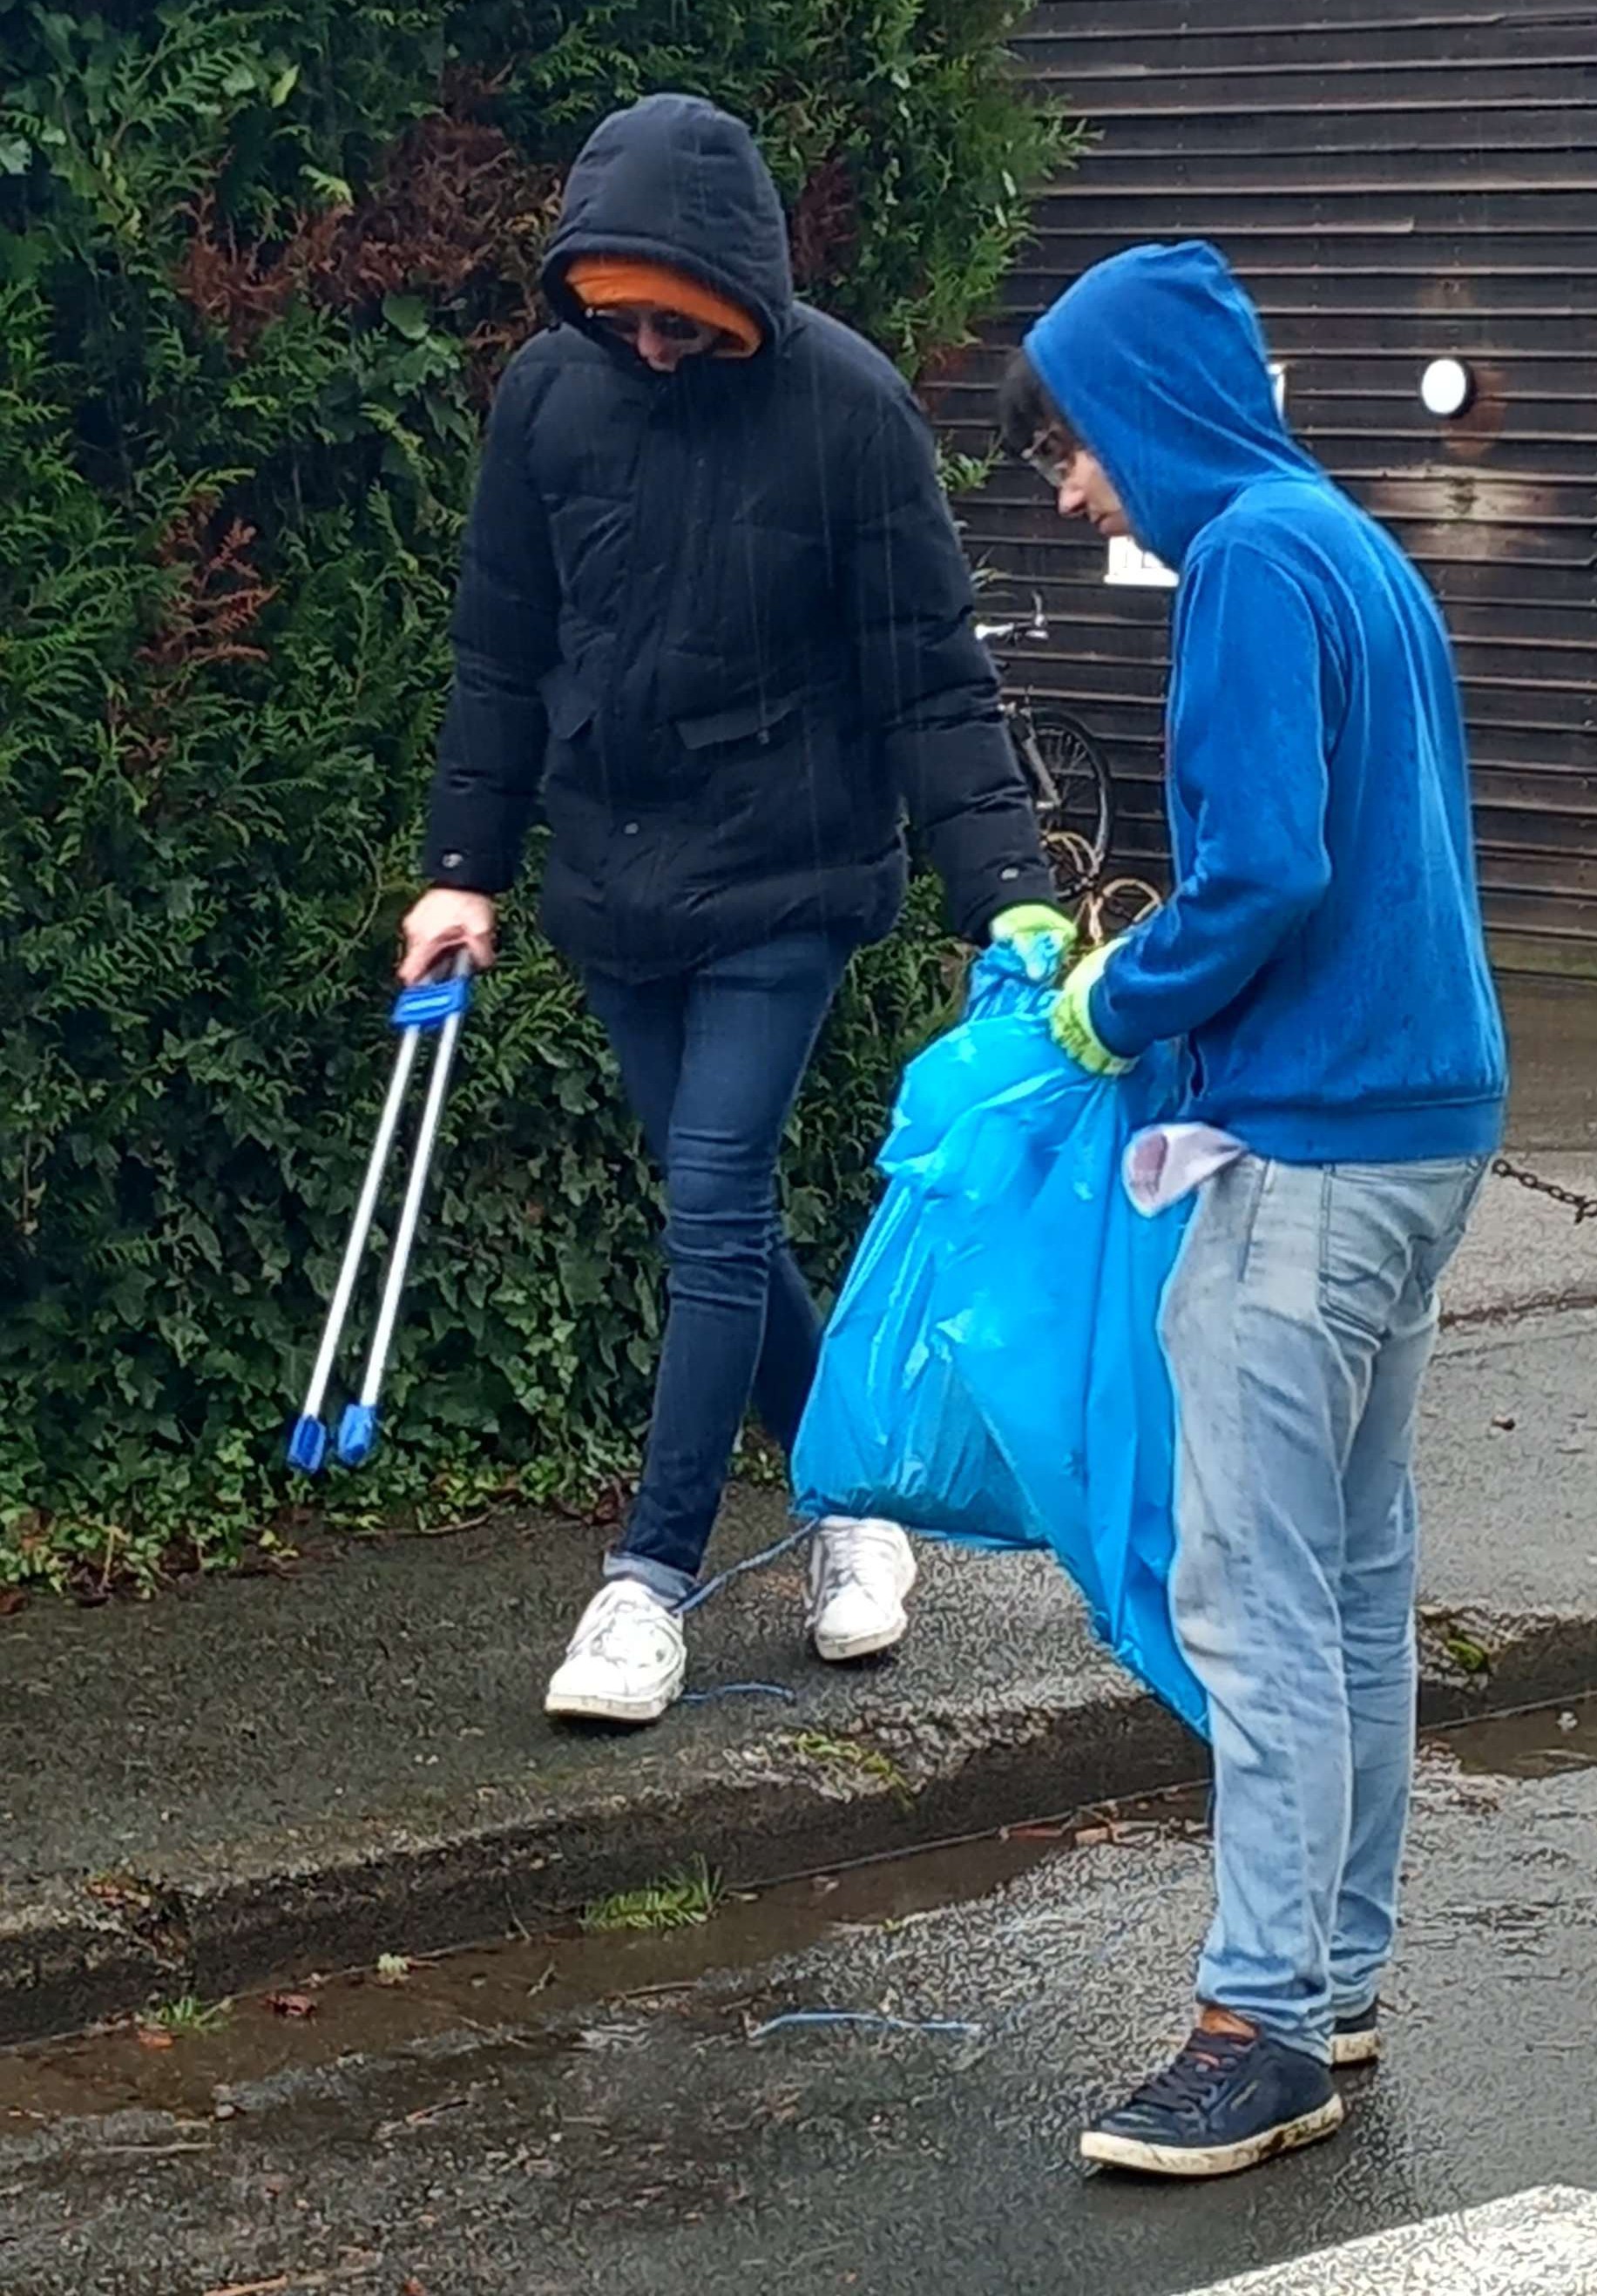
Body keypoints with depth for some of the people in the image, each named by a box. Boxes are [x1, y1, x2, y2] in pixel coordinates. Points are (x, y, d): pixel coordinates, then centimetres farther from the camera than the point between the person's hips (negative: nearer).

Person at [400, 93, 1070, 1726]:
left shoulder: (846, 402, -14)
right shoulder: (549, 392, -4)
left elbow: (931, 678, -11)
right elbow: (503, 655, 6)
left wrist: (1005, 896, -18)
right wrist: (465, 868, 5)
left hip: (783, 879, -4)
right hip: (611, 884, 4)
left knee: (715, 1211, -7)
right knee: (723, 1214, 10)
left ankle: (654, 1575, 1)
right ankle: (848, 1497, 26)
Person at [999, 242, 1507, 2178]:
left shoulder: (1251, 559, -13)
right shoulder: (1355, 547, 16)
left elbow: (1264, 867, -21)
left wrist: (1120, 1009, -5)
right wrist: (1167, 995, 15)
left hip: (1313, 1136, -10)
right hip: (1426, 1112, 10)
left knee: (1256, 1594, -7)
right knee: (1355, 1578, 13)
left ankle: (1266, 2024, -4)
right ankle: (1338, 1974, 20)